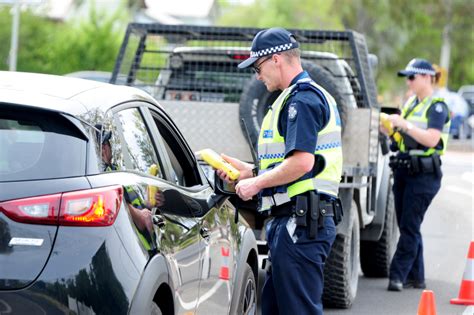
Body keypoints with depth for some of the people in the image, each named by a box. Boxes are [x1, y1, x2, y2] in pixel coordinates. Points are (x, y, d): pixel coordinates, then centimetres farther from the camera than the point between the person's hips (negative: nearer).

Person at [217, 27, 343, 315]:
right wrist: (248, 170, 21)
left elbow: (301, 162, -23)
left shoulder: (302, 100, -12)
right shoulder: (314, 96, 22)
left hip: (300, 223, -11)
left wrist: (256, 183, -11)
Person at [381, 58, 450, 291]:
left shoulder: (437, 107, -8)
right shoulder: (410, 103, 15)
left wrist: (404, 124, -19)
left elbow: (431, 139, -20)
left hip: (424, 174, -8)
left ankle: (398, 275, -10)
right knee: (406, 226, 9)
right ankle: (416, 276, 15)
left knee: (410, 227, -9)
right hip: (403, 170, 8)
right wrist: (386, 127, 4)